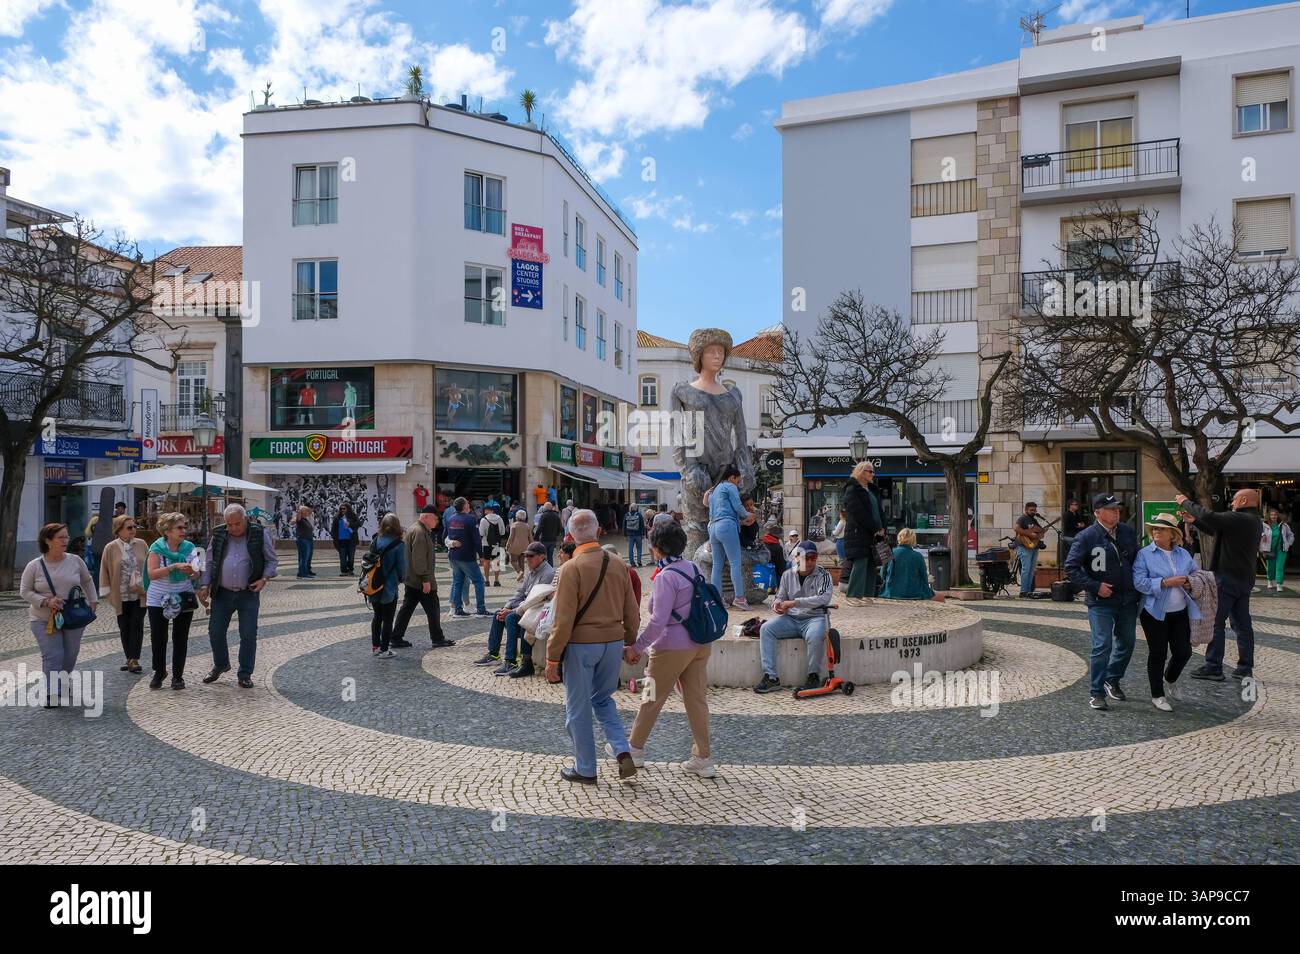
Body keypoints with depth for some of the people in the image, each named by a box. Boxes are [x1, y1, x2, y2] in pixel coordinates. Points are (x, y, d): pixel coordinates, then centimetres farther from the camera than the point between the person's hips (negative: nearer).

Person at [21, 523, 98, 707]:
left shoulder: (75, 561, -2)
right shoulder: (34, 566, -7)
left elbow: (87, 581, 14)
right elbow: (25, 591, -3)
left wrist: (92, 602, 10)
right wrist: (46, 601, -18)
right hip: (44, 620, -2)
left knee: (70, 655, 11)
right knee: (52, 656, -10)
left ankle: (62, 682, 37)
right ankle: (51, 695, -2)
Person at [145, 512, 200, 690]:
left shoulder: (189, 547, 0)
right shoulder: (157, 548, -8)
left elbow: (196, 574, 3)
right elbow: (152, 574, -19)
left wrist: (192, 572, -20)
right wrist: (175, 566, -28)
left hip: (183, 601, 2)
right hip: (159, 601, -2)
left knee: (181, 639, 4)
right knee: (158, 638, 4)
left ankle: (178, 676, 14)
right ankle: (159, 672, 25)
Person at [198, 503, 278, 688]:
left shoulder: (260, 535, -4)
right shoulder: (218, 535, 3)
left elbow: (272, 560, 4)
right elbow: (209, 562, 11)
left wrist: (264, 579, -11)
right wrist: (204, 586, 2)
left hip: (249, 594, -3)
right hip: (222, 593, 3)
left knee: (248, 635, -1)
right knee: (215, 632, 9)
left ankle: (245, 674, 13)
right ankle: (220, 665, 35)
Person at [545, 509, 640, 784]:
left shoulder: (571, 568, -14)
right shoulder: (618, 564, 2)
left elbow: (563, 620, -15)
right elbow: (631, 611, 8)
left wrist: (552, 658, -8)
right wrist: (630, 643, 21)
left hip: (581, 645, -5)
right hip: (613, 643, 5)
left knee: (578, 709, 10)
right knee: (603, 699, 24)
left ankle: (585, 770, 20)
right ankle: (623, 753, 9)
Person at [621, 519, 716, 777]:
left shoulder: (665, 577, -18)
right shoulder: (694, 568, 6)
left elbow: (658, 621, -23)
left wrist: (636, 647, -16)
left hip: (672, 647, -7)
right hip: (701, 644, 7)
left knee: (652, 700, 9)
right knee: (697, 699, 10)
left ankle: (634, 749, 25)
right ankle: (703, 759, 13)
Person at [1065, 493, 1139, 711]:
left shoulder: (1129, 532, 4)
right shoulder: (1086, 536, -11)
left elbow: (1136, 560, 17)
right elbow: (1071, 568, -11)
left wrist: (1136, 587, 8)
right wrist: (1095, 586, -16)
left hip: (1128, 600, 6)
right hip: (1100, 602, -5)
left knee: (1127, 643, 15)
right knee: (1102, 646, -8)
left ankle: (1112, 680, 37)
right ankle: (1096, 692, 3)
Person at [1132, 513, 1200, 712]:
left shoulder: (1183, 554, 8)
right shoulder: (1144, 554, -7)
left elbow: (1195, 573, 21)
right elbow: (1139, 582, -16)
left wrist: (1191, 582, -2)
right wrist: (1165, 582, -23)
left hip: (1180, 613, 5)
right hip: (1155, 613, -5)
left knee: (1184, 652, 8)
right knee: (1158, 653, 3)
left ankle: (1168, 681, 38)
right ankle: (1157, 696, 17)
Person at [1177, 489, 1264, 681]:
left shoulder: (1240, 519, -18)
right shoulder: (1255, 522, 15)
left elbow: (1209, 517, -27)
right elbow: (1216, 531, 20)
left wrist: (1186, 502, -13)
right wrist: (1194, 520, 16)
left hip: (1228, 578, -10)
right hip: (1245, 579, 10)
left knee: (1215, 622, -3)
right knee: (1243, 624, 11)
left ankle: (1213, 667, -2)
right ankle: (1245, 668, 15)